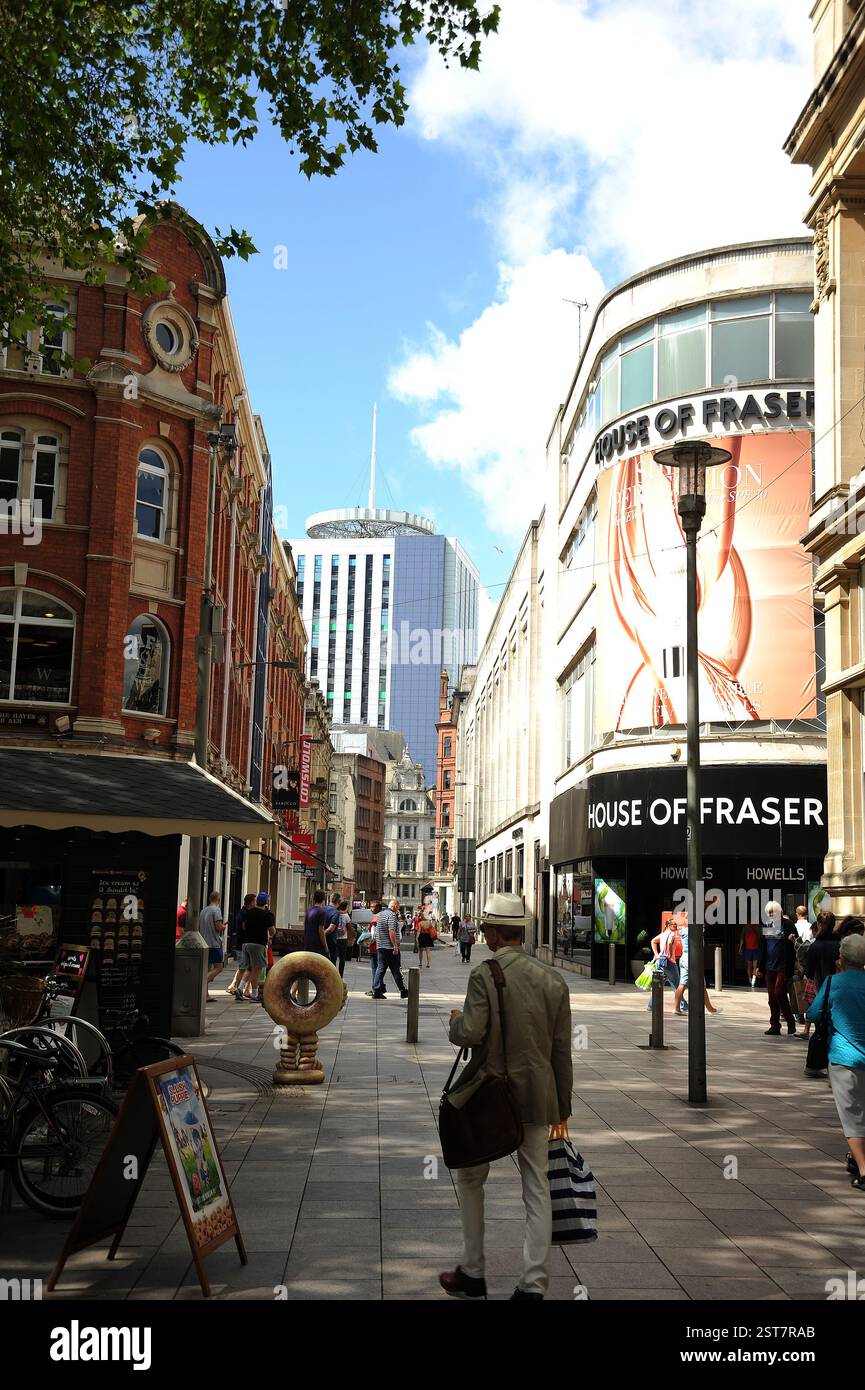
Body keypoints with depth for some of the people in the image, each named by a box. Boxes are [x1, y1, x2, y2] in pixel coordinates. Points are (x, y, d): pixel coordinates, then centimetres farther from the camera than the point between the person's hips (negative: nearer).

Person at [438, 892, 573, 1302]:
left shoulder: (485, 975, -14)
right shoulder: (553, 980, 1)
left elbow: (470, 1034, -22)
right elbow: (561, 1050, 4)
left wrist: (456, 1020, 2)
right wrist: (562, 1107, 12)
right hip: (537, 1097, 4)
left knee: (469, 1178, 16)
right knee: (537, 1189, 10)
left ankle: (473, 1274, 24)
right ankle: (534, 1286, 10)